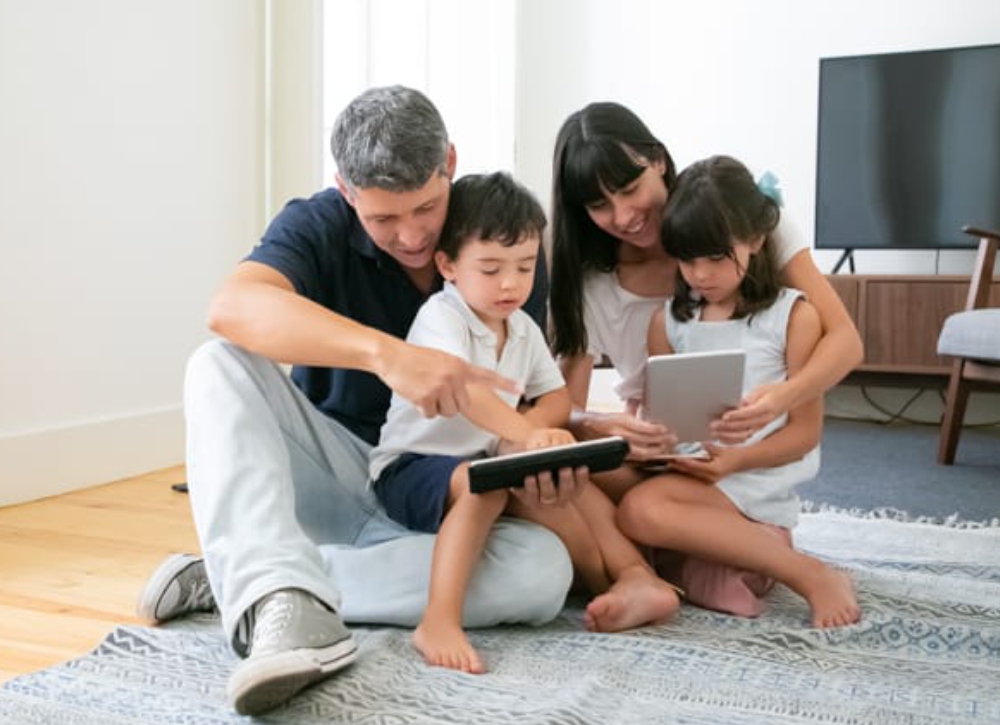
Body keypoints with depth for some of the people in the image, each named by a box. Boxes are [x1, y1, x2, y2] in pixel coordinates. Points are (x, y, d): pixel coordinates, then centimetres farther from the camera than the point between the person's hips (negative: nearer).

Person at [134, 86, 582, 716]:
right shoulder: (319, 227, -12)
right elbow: (232, 308, -34)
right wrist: (385, 352, -48)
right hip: (331, 472, -1)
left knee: (544, 570, -30)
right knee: (221, 364, -25)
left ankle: (234, 579, -24)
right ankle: (285, 600, -44)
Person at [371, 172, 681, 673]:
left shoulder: (523, 330, 8)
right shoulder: (441, 317, -17)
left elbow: (558, 398, 7)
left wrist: (525, 433, -16)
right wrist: (528, 433, -51)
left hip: (485, 461, 7)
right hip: (411, 470, -7)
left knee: (575, 484, -12)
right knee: (481, 483, -36)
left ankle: (634, 575, -12)